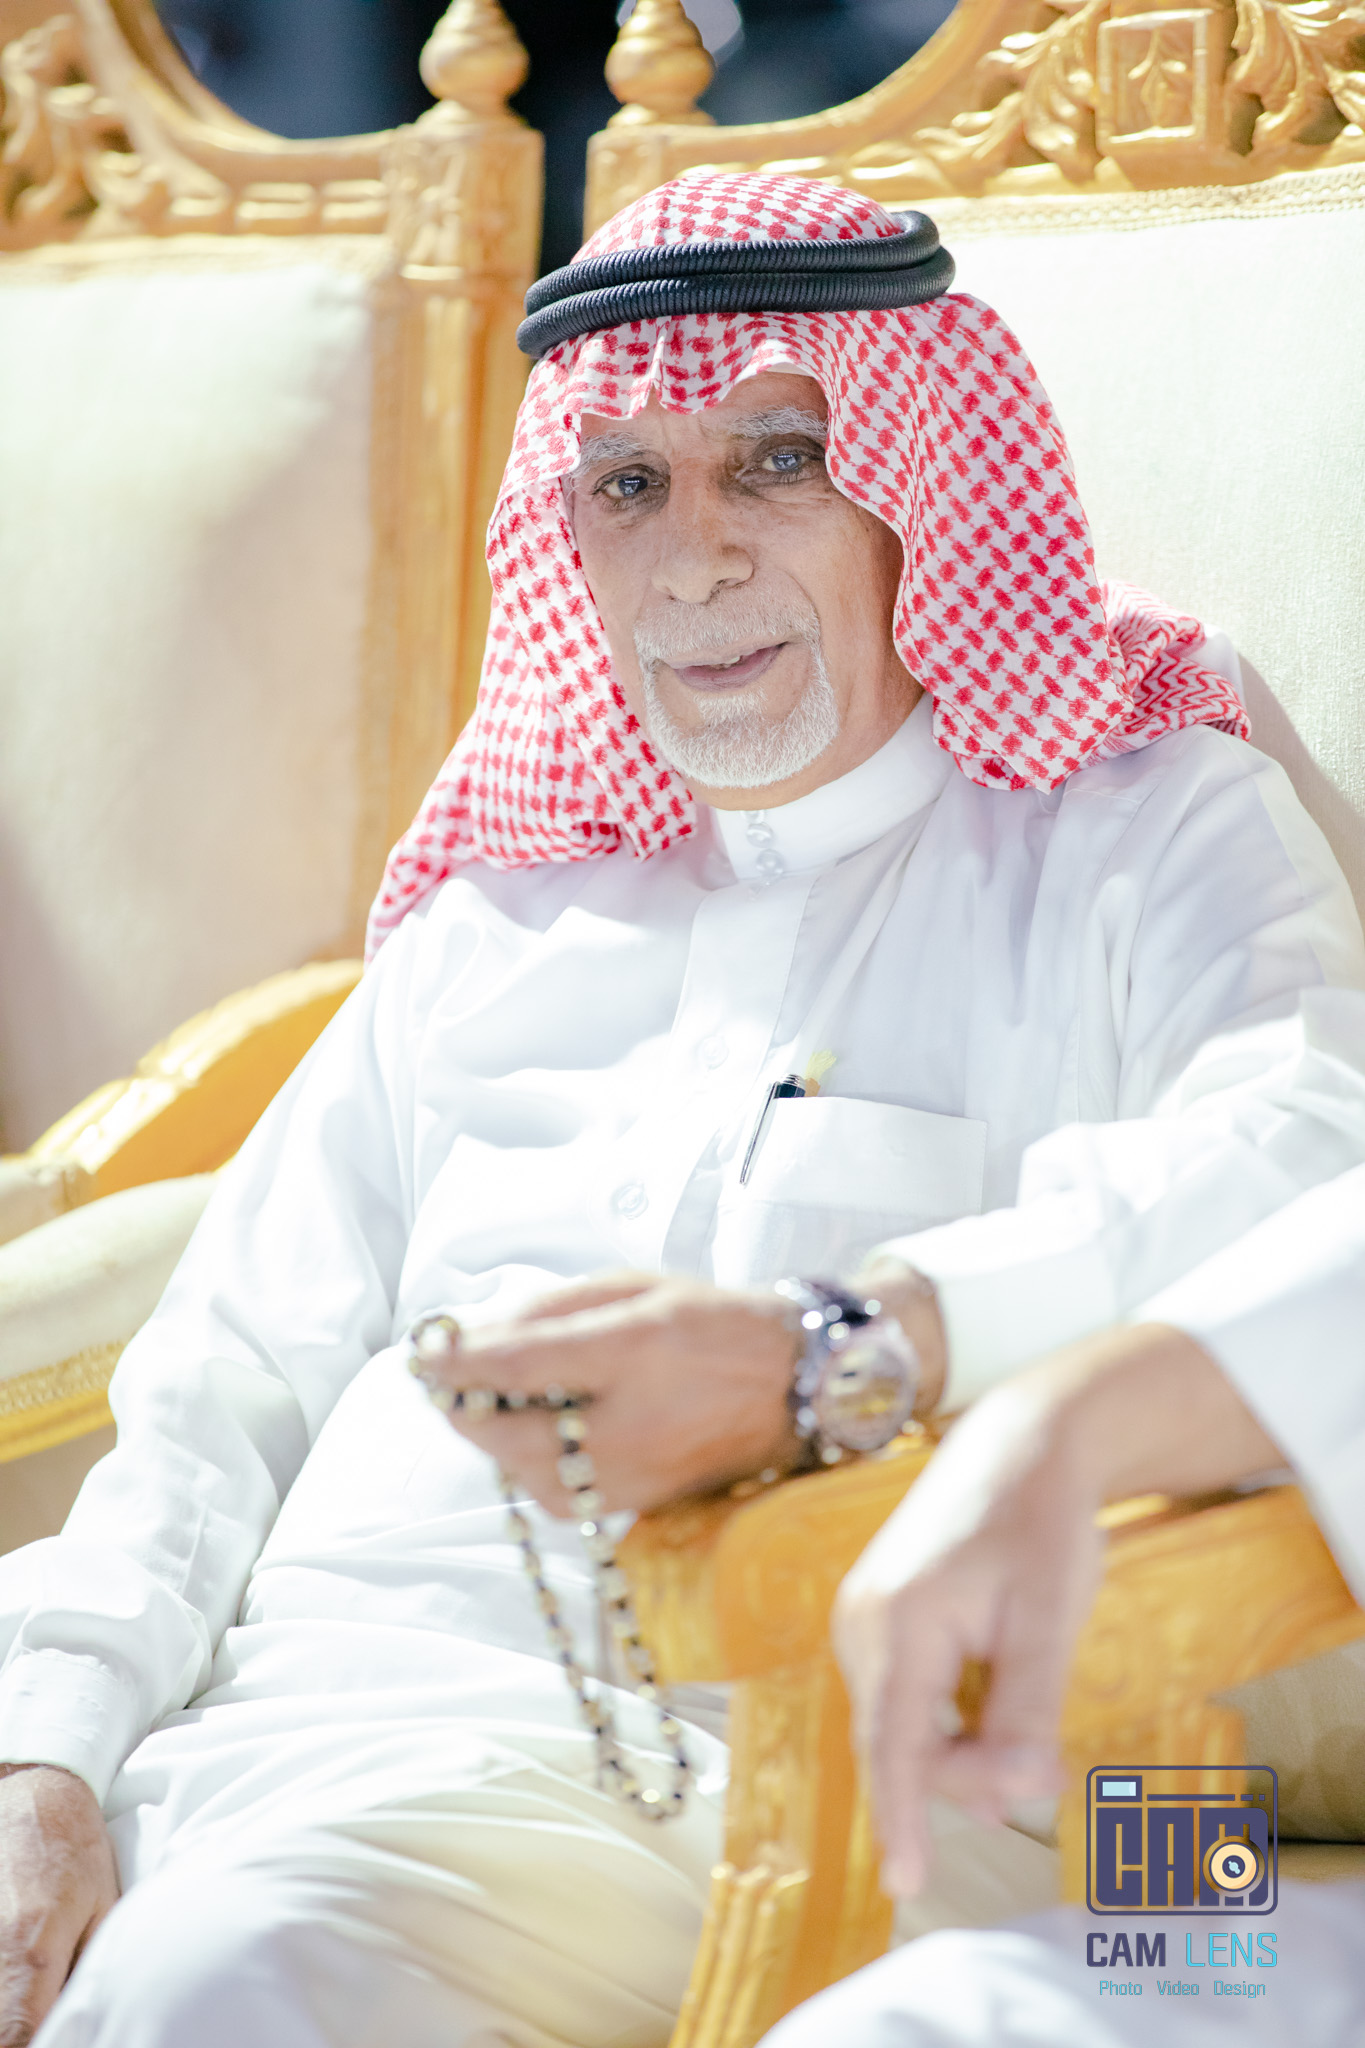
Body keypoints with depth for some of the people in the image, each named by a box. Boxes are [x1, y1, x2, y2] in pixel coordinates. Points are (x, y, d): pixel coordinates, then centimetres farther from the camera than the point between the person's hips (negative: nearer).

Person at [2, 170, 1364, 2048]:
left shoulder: (1148, 832, 10)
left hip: (656, 1783, -4)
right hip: (244, 1726, 5)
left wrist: (830, 1358, -28)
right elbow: (221, 1392, 20)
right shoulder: (491, 923, 25)